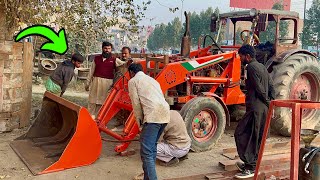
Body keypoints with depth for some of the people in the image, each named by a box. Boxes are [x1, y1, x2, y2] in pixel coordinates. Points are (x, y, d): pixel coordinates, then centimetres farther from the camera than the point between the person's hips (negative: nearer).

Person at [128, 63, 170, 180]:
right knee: (152, 147, 23)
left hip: (153, 115, -8)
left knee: (146, 152, -7)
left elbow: (136, 104, 1)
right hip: (165, 114, 8)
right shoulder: (152, 79, 31)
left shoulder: (133, 81, 10)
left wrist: (140, 121, 13)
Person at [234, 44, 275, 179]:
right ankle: (251, 163, 25)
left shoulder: (251, 67, -12)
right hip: (264, 108, 10)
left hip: (255, 108, -10)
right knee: (257, 137, 15)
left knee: (241, 134, -5)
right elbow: (271, 86, 15)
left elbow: (259, 88, -17)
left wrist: (268, 102, -6)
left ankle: (250, 168, -5)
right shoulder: (261, 66, 17)